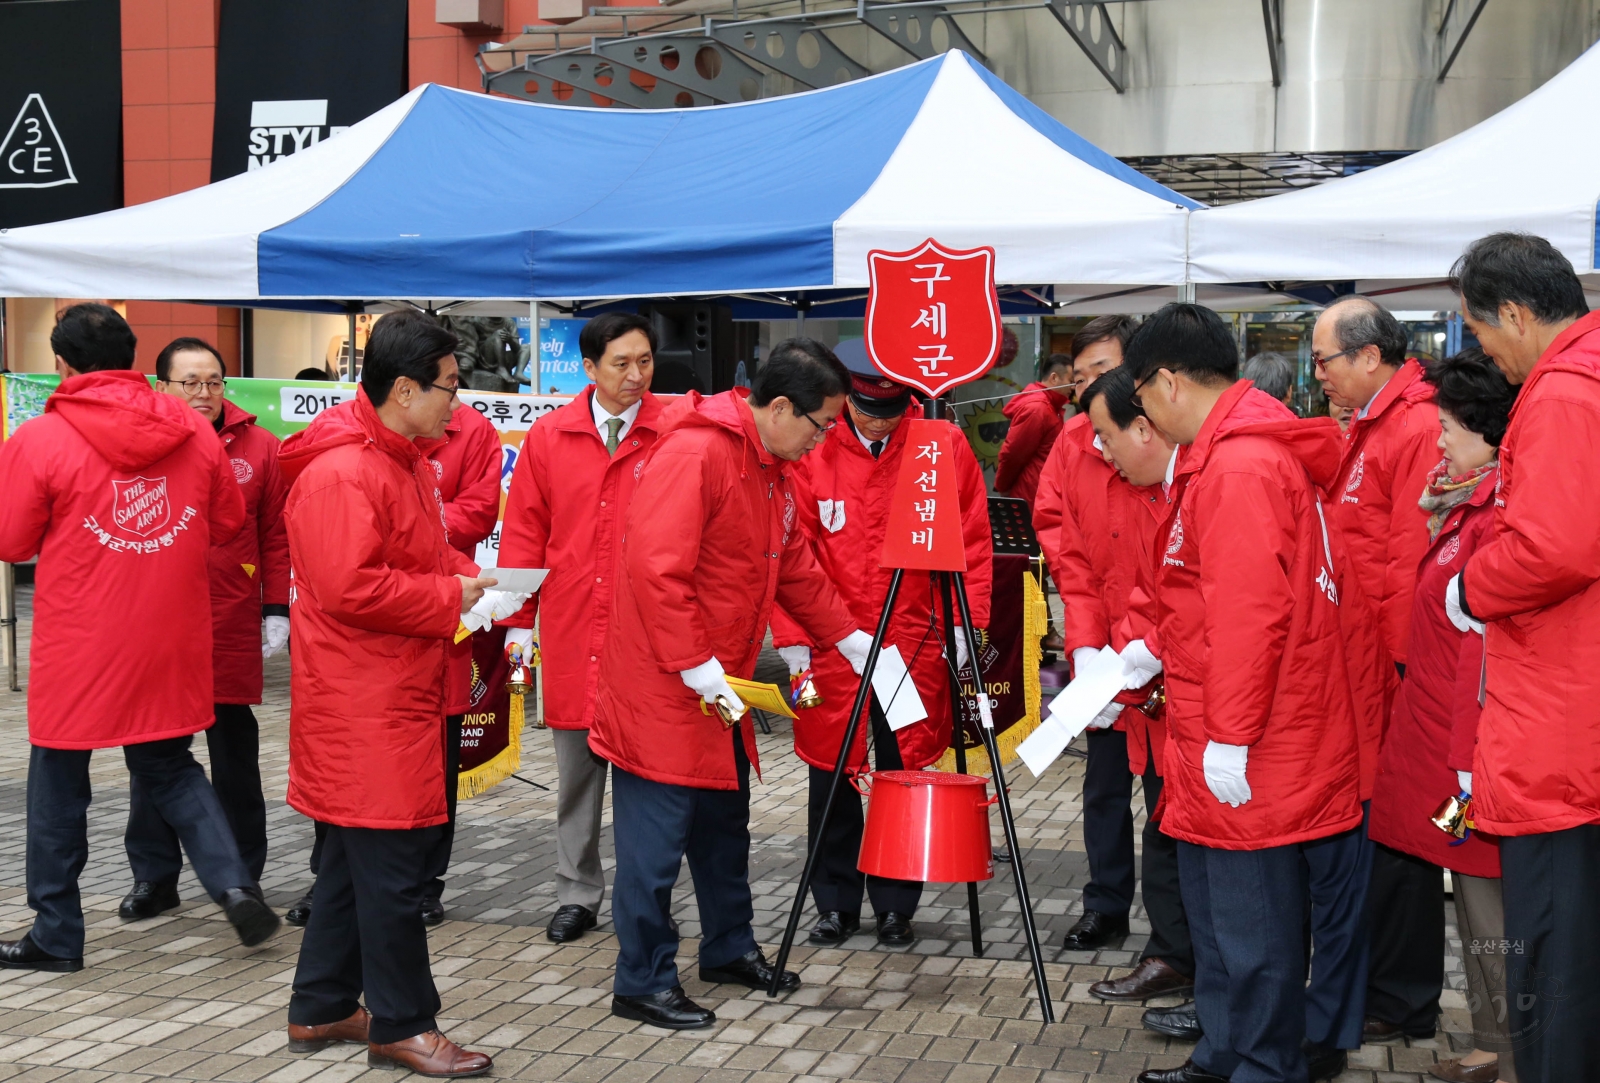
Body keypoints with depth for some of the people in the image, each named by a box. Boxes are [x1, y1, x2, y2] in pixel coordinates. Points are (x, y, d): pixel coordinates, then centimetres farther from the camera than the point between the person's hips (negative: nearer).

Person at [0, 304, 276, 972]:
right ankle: (233, 883, 2)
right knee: (168, 765, 20)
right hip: (172, 640, 3)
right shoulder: (192, 431, -2)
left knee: (58, 782, 12)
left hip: (77, 647, -3)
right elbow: (227, 522, 7)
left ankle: (55, 934, 21)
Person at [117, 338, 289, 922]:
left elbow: (276, 535, 3)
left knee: (235, 755, 11)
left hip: (232, 630, 0)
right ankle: (154, 877, 20)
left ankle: (242, 874, 24)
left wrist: (276, 611, 0)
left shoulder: (257, 446, 0)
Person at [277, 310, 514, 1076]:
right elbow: (349, 587, -27)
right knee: (393, 861, -2)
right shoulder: (341, 472, -20)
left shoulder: (405, 459, 14)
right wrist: (451, 597, -18)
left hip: (399, 693, 11)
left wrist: (470, 579, 6)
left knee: (357, 856, 17)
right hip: (363, 703, -11)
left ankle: (319, 1010, 29)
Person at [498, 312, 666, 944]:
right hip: (570, 631, 2)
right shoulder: (549, 436, 5)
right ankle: (578, 893, 23)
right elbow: (525, 531, 8)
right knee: (576, 769, 10)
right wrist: (519, 620, 4)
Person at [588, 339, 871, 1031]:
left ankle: (728, 948, 36)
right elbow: (655, 570, -26)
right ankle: (643, 982, 11)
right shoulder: (693, 455, -21)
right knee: (657, 836, -1)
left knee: (723, 823, 20)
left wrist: (853, 641, 19)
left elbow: (795, 570, 21)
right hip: (661, 684, -10)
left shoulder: (774, 471, 11)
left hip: (720, 687, 10)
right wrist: (697, 668, -24)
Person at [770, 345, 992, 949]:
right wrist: (792, 637, -6)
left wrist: (965, 624, -3)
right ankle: (835, 904, 22)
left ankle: (896, 905, 22)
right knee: (831, 774, 7)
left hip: (917, 644, 0)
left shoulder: (946, 448, -1)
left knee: (905, 774, 7)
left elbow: (973, 543, 4)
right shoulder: (811, 452, -2)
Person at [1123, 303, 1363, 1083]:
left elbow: (1250, 611, -25)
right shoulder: (1221, 457, 13)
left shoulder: (1240, 465, -20)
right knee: (1214, 905, 20)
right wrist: (1152, 646, 15)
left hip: (1251, 754, -11)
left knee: (1252, 925, 0)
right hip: (1220, 741, 11)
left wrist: (1230, 736, -23)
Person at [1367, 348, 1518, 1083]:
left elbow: (1487, 650, -22)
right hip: (1442, 739, 10)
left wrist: (1470, 767, -22)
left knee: (1490, 908, -1)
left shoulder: (1499, 513, -18)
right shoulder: (1467, 506, 13)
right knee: (1473, 900, 17)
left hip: (1473, 750, -10)